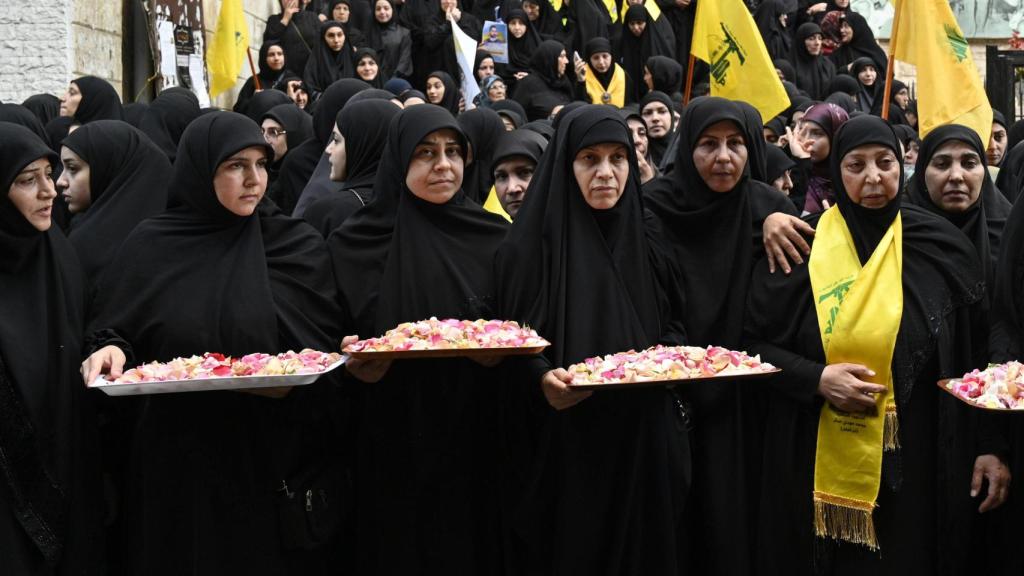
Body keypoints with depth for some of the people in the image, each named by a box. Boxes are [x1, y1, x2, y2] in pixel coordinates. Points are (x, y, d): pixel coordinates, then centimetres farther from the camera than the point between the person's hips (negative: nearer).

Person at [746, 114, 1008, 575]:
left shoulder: (941, 247, 1)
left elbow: (976, 357, 4)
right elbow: (753, 343, 1)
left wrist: (990, 446, -3)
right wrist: (816, 378, -15)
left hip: (913, 465, 0)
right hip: (816, 465, 0)